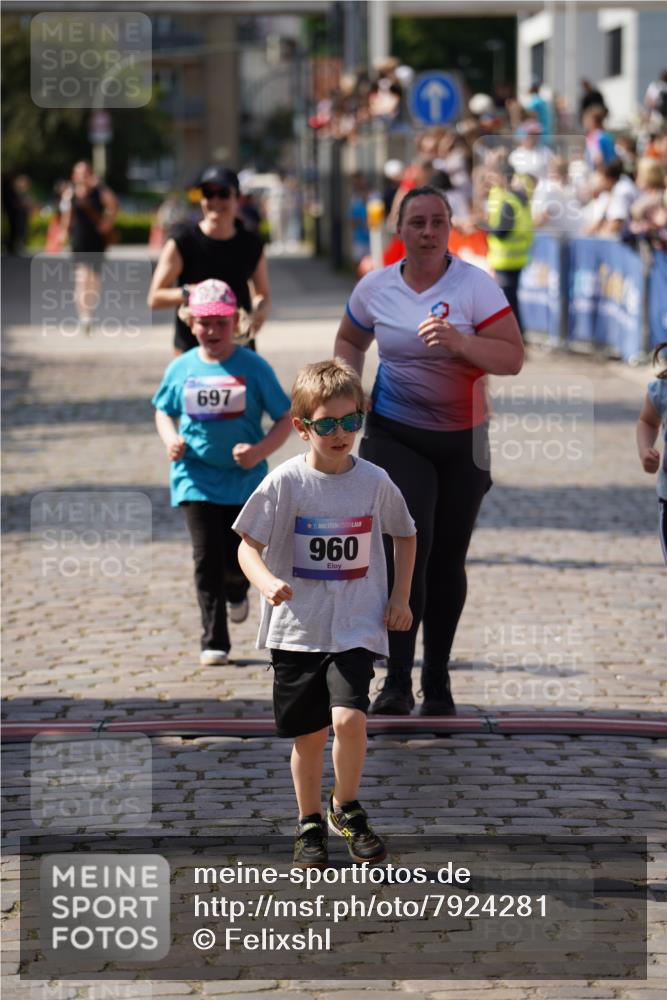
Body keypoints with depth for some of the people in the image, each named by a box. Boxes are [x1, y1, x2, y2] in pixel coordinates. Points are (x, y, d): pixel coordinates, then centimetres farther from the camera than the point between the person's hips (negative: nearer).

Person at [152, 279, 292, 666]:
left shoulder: (253, 367, -5)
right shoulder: (181, 369, 2)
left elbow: (285, 419, -1)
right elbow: (164, 411, 18)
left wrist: (260, 450, -17)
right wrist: (171, 439, -3)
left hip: (245, 478, -1)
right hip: (196, 478, 1)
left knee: (238, 560, 1)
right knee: (207, 558, -6)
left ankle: (237, 590, 40)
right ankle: (214, 642, 2)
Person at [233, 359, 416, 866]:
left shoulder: (375, 482, -1)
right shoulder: (285, 482, -7)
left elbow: (405, 535, 16)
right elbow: (248, 546, -2)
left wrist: (400, 597, 9)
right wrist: (267, 582, -21)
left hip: (356, 628, 0)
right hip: (297, 629, 0)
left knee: (349, 719, -18)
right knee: (309, 734, 7)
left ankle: (347, 808, 7)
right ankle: (311, 823, 28)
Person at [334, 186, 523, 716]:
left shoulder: (475, 284, -9)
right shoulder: (375, 288, -1)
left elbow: (513, 359, -15)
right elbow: (351, 340, 19)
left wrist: (458, 341, -29)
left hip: (463, 438, 0)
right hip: (396, 434, 0)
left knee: (448, 559, 7)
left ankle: (438, 681, 22)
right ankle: (397, 681, -16)